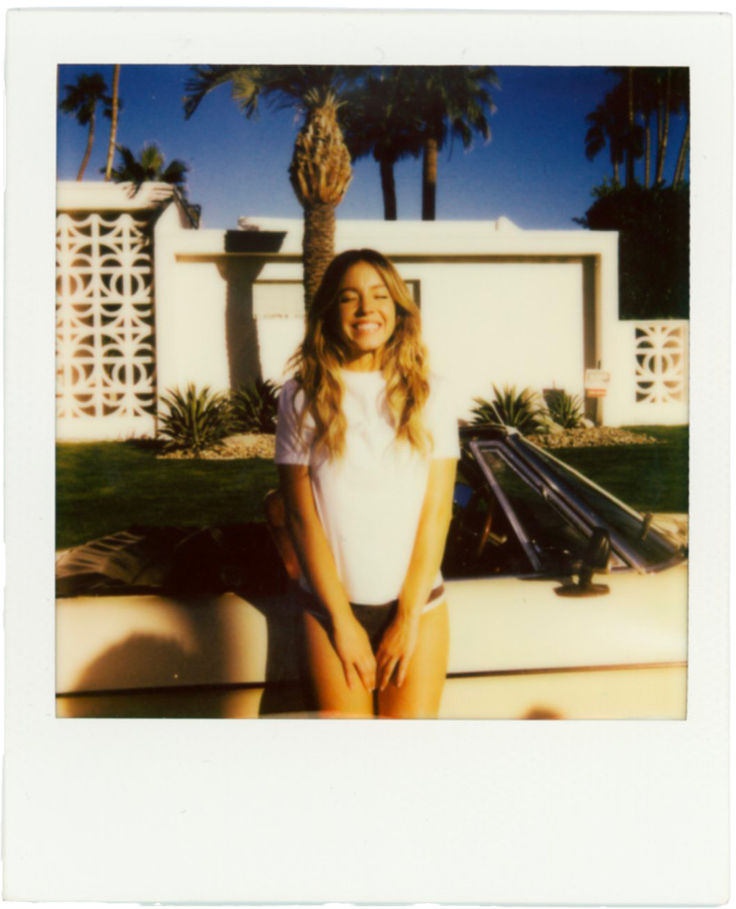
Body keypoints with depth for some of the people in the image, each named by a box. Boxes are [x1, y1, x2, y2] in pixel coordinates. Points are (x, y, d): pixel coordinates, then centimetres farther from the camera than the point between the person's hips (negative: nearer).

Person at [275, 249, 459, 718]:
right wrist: (342, 621, -6)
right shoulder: (302, 396, -3)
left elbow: (436, 511, -2)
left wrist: (408, 619, -6)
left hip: (418, 603, 1)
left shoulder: (430, 393, 1)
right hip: (333, 606, -1)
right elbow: (301, 516, -4)